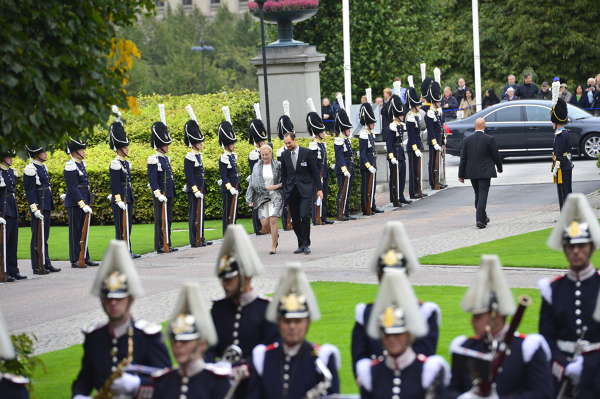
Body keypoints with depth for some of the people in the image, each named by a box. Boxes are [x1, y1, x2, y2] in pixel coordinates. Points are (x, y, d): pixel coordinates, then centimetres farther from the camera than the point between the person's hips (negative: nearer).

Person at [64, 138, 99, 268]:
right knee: (75, 232, -2)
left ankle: (85, 258, 19)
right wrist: (82, 204, -22)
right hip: (74, 204, -9)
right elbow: (73, 188, -19)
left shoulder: (81, 164, 12)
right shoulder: (70, 167, -15)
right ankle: (75, 261, 2)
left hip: (83, 202, 9)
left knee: (83, 231, 13)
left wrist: (88, 203, 16)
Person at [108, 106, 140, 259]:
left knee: (128, 225, 11)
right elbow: (114, 185, -17)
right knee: (121, 227, -5)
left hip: (128, 199, 9)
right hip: (120, 200, -9)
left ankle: (127, 251, 15)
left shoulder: (126, 163, 14)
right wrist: (119, 200, -23)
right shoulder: (115, 165, -14)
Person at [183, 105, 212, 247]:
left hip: (200, 189, 10)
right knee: (194, 214, -6)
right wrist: (195, 190, -22)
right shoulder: (189, 158, -15)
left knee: (200, 213, 12)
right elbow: (189, 177, -18)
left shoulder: (198, 155, 13)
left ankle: (200, 239, 17)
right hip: (194, 190, -10)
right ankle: (195, 241, -4)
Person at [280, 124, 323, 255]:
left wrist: (319, 188, -3)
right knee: (295, 220, 4)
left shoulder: (307, 153, -3)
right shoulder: (285, 155, 8)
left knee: (305, 216, -15)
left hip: (305, 190, -4)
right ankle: (301, 244, 14)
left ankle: (306, 244, -6)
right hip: (291, 191, 4)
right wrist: (285, 190, 8)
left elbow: (315, 171, 0)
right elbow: (283, 174, 14)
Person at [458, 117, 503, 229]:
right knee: (482, 195, -4)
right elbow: (496, 155, -4)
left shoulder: (467, 140, -1)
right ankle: (480, 220, -12)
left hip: (472, 172, 4)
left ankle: (483, 217, 29)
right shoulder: (490, 139, -10)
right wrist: (499, 168, 14)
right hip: (485, 172, -4)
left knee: (478, 195, 17)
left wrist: (461, 175, 6)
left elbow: (463, 158, 1)